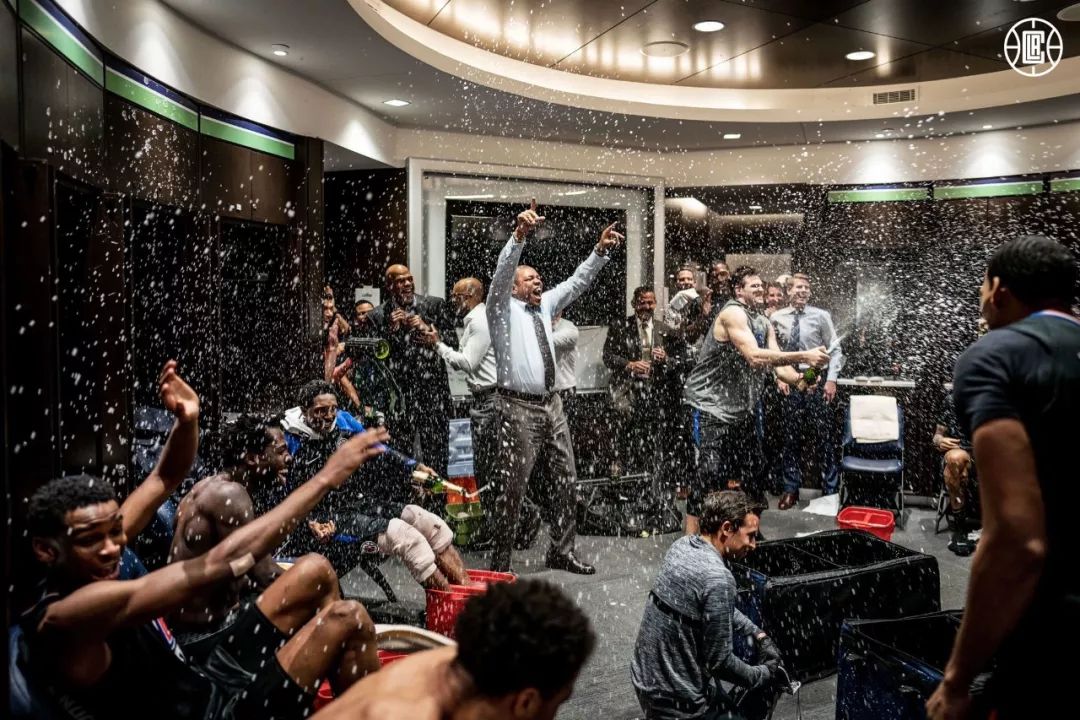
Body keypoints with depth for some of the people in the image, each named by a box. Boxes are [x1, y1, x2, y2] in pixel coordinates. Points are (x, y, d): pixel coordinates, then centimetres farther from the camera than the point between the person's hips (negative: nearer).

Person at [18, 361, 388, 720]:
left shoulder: (82, 570, -2)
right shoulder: (68, 615, -29)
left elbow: (164, 479, 3)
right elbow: (215, 565, -36)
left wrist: (187, 420, -22)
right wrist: (325, 478, -35)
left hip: (206, 683, 9)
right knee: (350, 619, -17)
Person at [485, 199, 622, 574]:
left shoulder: (545, 305, 16)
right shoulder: (503, 308, -2)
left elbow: (577, 281, 12)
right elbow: (501, 272, -19)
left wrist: (600, 251, -1)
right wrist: (519, 235, -34)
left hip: (551, 404, 7)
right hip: (519, 407, -7)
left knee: (564, 480, 12)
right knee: (512, 487, -4)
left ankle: (562, 552, 25)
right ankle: (500, 564, 5)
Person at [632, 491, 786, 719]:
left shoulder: (682, 546, 0)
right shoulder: (718, 579, -26)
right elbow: (719, 661, -19)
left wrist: (757, 633, 11)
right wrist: (764, 674, -4)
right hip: (677, 700, -8)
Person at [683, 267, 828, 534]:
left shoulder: (764, 323, 12)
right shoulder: (733, 313, -17)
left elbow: (778, 365, 3)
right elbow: (755, 357, -29)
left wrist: (797, 379, -19)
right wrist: (804, 356, -31)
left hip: (741, 406, 9)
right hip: (711, 404, -9)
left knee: (751, 469, 13)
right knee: (711, 472, -15)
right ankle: (691, 538, -8)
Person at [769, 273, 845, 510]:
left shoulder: (821, 316, -4)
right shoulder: (777, 318, 2)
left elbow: (835, 350, -2)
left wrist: (831, 379, -10)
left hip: (818, 381, -2)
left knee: (826, 436, 1)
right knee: (791, 436, 7)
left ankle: (830, 489, 12)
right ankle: (791, 489, 18)